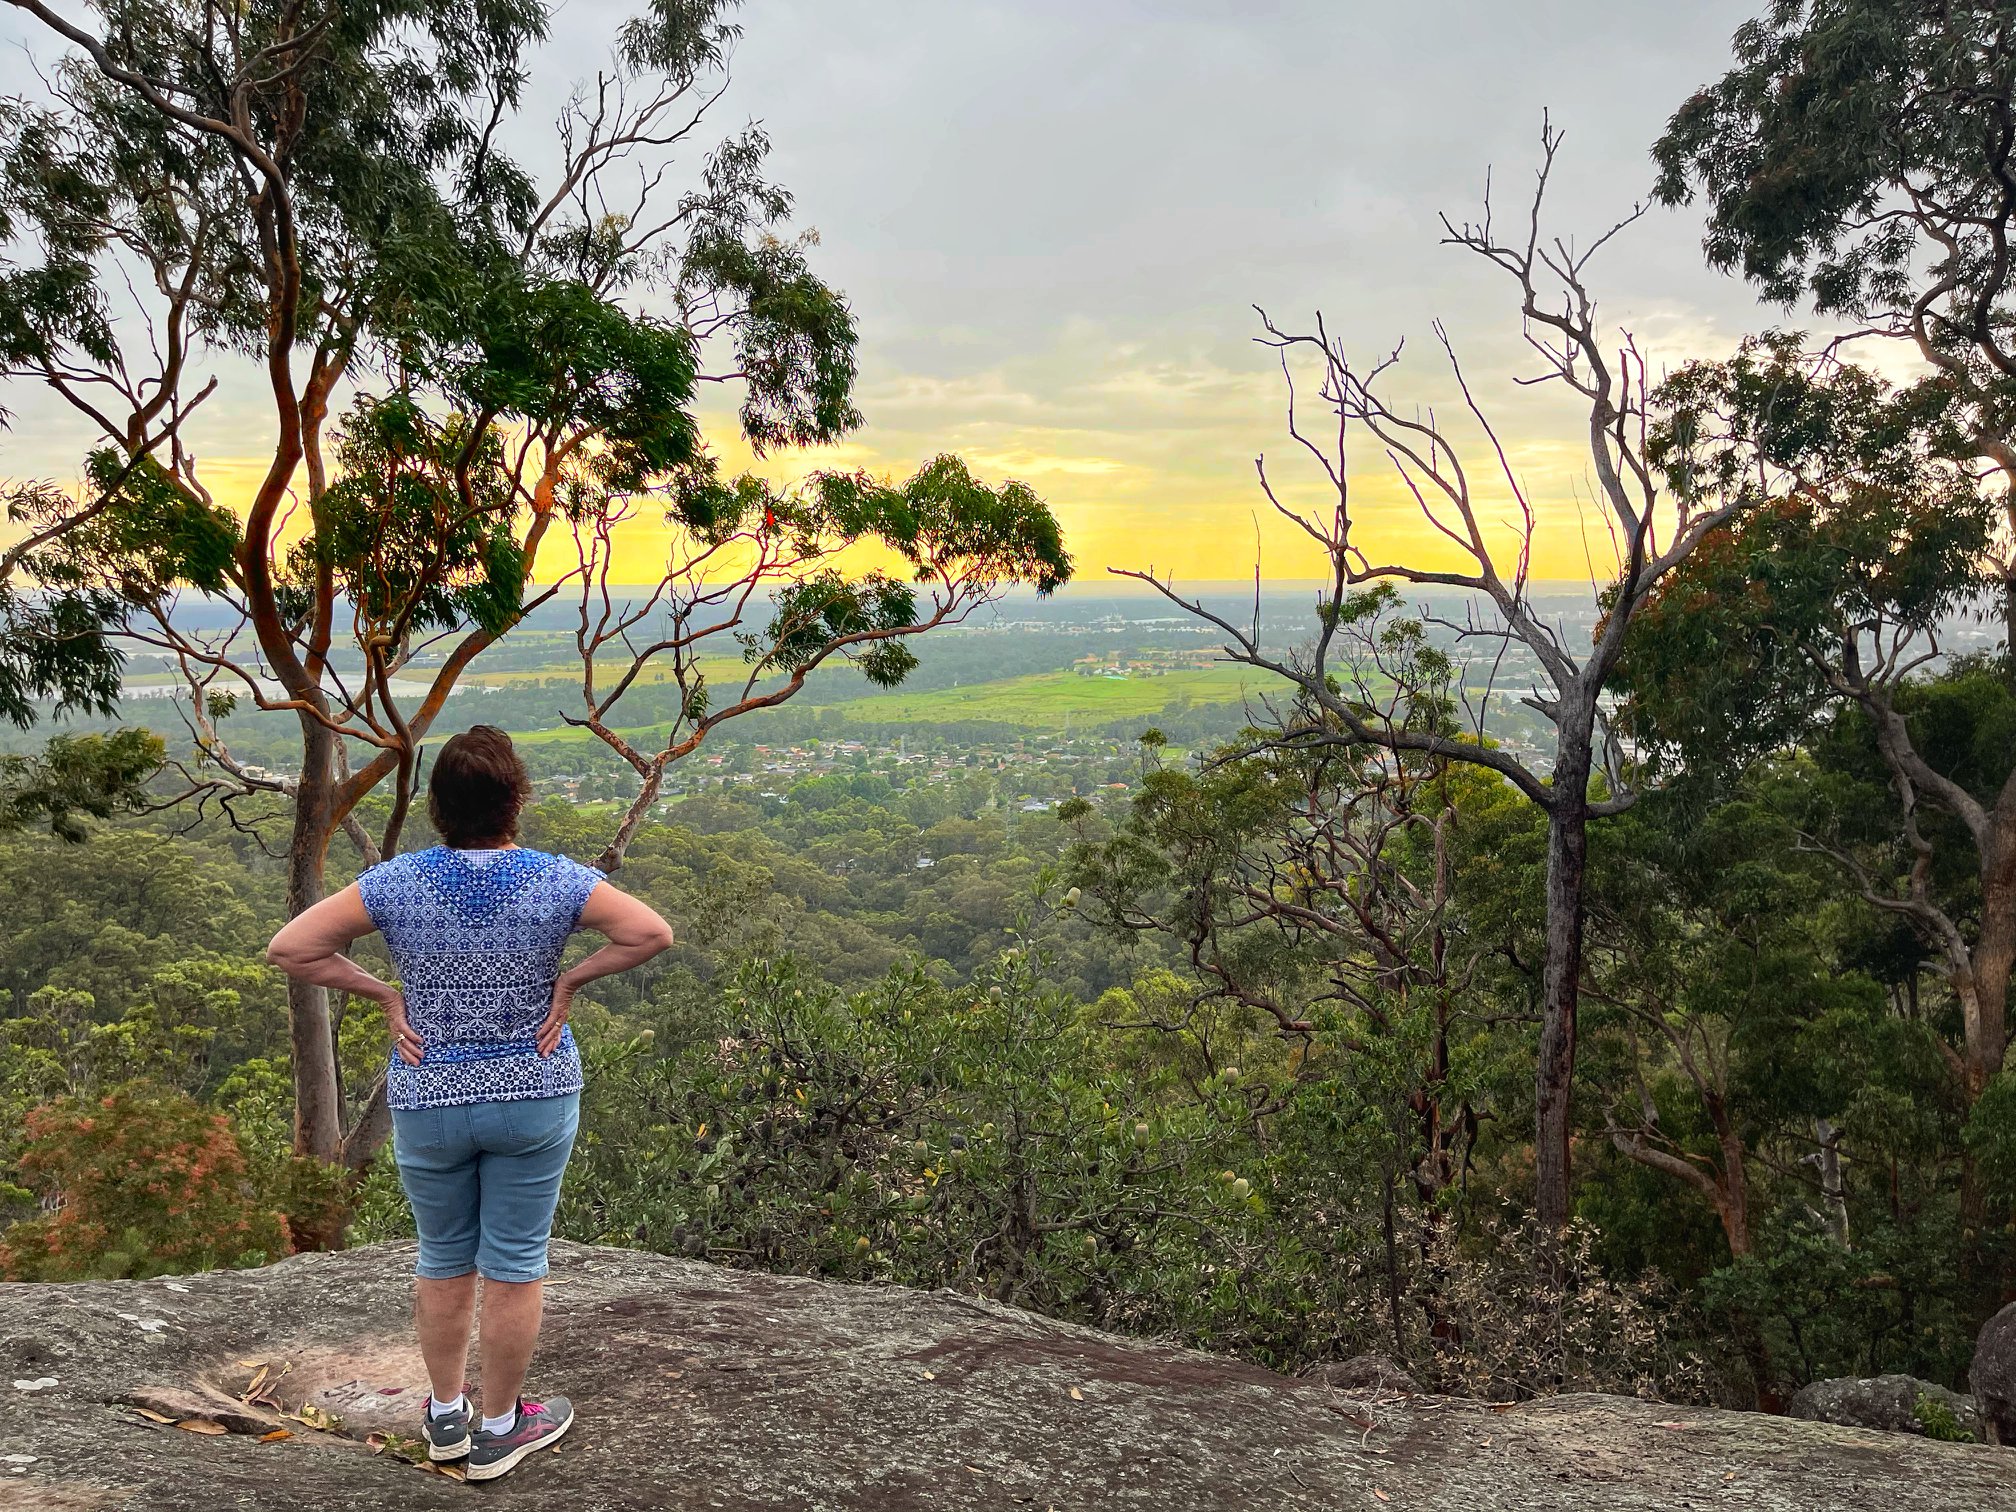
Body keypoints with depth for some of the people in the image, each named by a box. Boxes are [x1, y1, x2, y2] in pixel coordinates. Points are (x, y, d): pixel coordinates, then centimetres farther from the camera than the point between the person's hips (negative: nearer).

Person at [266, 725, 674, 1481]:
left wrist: (383, 993, -4)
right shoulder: (556, 880, -12)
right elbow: (651, 933, -14)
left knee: (443, 1258, 19)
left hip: (428, 1101, 1)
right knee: (515, 1263, 10)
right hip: (534, 1098, -1)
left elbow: (289, 948, -9)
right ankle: (499, 1428, 23)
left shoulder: (397, 882, -10)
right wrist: (571, 978, -7)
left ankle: (445, 1416, 33)